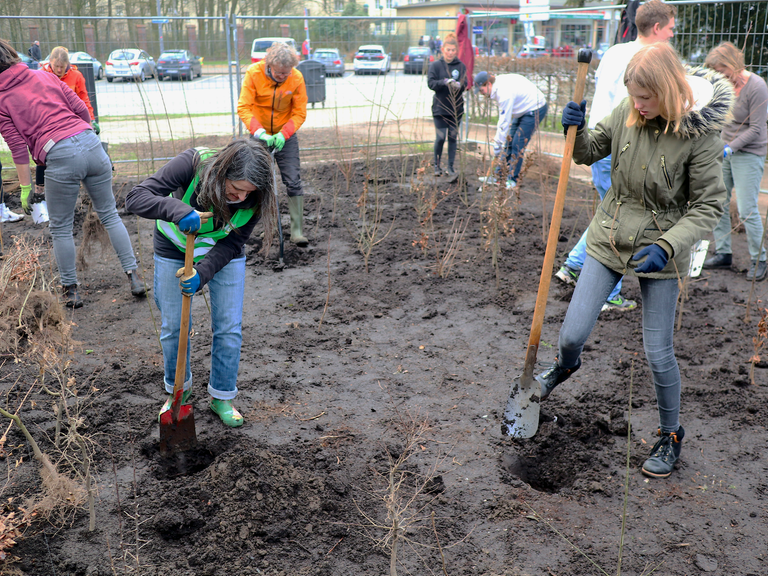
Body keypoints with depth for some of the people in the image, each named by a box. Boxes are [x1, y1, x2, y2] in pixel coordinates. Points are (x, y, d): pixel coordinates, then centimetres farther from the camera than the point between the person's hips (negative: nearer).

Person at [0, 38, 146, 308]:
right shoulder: (44, 76, 16)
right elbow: (82, 109, 13)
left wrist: (26, 188, 7)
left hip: (59, 155, -4)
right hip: (90, 142, 4)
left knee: (61, 228, 13)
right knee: (109, 214, 16)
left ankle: (70, 290, 21)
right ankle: (134, 275, 15)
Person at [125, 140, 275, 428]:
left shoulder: (254, 197, -27)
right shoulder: (193, 164, -35)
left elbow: (232, 243, -19)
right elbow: (136, 198, -37)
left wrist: (201, 274, -34)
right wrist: (177, 210, -55)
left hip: (224, 253, 1)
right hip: (175, 249, -1)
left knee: (229, 328, -2)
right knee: (173, 327, 4)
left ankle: (222, 397, 18)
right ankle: (178, 390, 30)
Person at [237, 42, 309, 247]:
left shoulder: (297, 78, -15)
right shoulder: (253, 73, -18)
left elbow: (299, 113, -11)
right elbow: (243, 107, -20)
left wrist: (283, 134, -26)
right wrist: (258, 131, -34)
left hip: (285, 136, 0)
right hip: (259, 135, 0)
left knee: (293, 182, -7)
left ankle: (297, 231, -3)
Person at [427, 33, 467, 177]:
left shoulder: (461, 66, 5)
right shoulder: (435, 65, -1)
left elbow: (465, 84, -2)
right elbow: (430, 83, -9)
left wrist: (458, 84, -25)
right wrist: (445, 82, -26)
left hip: (456, 108, 2)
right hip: (440, 107, -2)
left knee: (453, 138, 7)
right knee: (440, 138, -5)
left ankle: (451, 166, 18)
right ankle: (437, 165, 14)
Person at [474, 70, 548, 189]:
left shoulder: (505, 93, -32)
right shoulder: (499, 82, -2)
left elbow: (504, 122, -29)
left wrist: (497, 144, -23)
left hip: (535, 109, -10)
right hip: (524, 109, 10)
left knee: (518, 145, -12)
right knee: (509, 142, 10)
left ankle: (512, 180, -3)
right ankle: (498, 175, 16)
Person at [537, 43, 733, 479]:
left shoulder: (700, 134, -17)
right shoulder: (626, 113, -6)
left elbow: (708, 206, -13)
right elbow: (588, 153, 9)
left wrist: (667, 246, -26)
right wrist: (576, 129, -12)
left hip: (660, 252, -3)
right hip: (609, 240, 3)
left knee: (659, 353, 4)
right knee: (572, 335, 3)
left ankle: (672, 435, 29)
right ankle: (566, 365, 43)